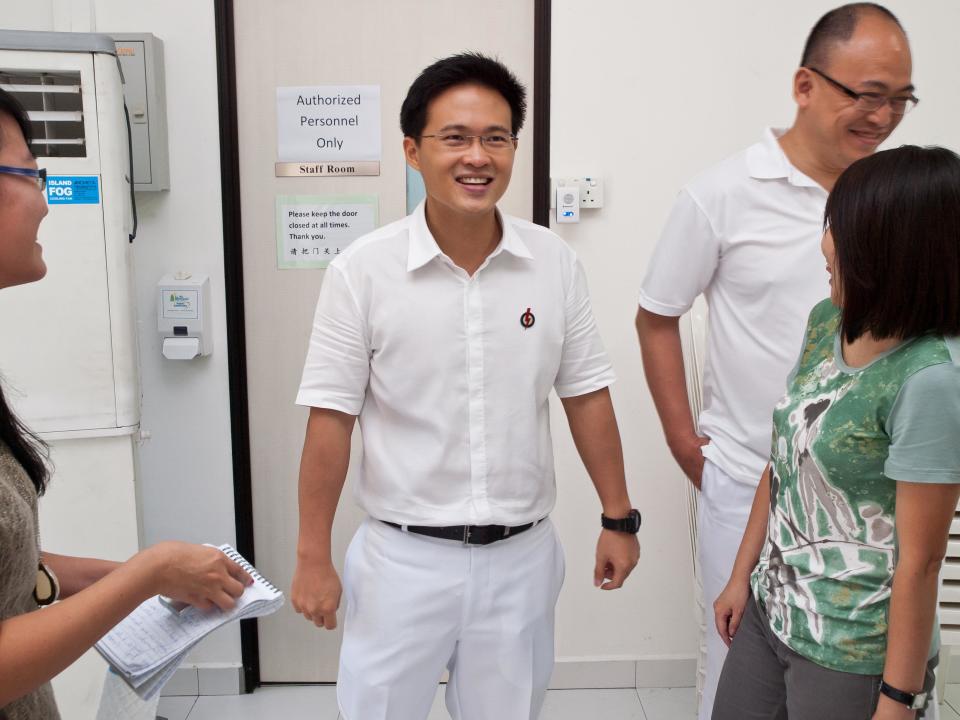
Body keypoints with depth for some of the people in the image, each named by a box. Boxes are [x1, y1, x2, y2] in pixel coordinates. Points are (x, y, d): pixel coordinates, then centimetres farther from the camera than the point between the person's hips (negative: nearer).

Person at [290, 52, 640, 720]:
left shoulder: (555, 262, -4)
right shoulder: (363, 270, -11)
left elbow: (587, 396, 4)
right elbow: (331, 419, -8)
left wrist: (618, 518, 6)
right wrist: (313, 558, -6)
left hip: (522, 556, 2)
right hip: (405, 557, -2)